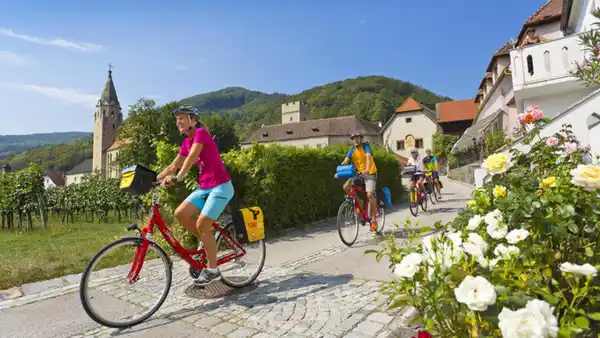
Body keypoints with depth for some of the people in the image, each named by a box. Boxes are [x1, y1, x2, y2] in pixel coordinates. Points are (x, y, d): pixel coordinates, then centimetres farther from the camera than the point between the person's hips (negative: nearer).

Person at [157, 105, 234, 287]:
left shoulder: (201, 133, -11)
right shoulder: (186, 142, 13)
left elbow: (192, 157, -26)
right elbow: (173, 166, 13)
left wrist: (177, 178, -37)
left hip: (221, 187, -8)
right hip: (204, 188, 8)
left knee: (201, 225, -12)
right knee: (180, 214, -4)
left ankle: (212, 270, 5)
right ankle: (209, 244, 15)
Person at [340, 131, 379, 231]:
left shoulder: (366, 146, -13)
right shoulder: (352, 149, 0)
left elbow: (368, 157, -31)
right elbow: (345, 161, -11)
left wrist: (367, 169, -49)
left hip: (370, 173, -5)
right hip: (359, 173, 5)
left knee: (369, 194, -20)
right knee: (346, 187, -15)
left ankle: (374, 220, -6)